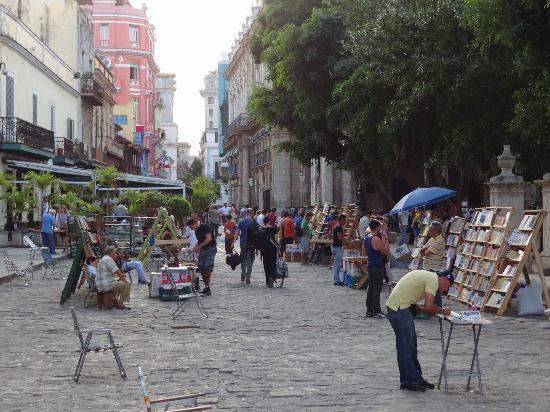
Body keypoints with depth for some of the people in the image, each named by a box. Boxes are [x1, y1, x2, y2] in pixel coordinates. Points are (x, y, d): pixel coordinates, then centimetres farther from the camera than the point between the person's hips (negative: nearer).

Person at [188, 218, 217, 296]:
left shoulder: (205, 227, -13)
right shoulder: (197, 231, 14)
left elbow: (209, 239, -22)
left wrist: (198, 247, -18)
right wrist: (195, 247, 6)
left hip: (211, 249, -9)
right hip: (203, 250, 9)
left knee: (208, 267, -16)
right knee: (201, 267, 1)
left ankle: (207, 287, -14)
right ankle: (206, 286, 9)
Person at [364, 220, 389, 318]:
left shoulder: (366, 238, 10)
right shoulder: (376, 239, -19)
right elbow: (386, 252, -16)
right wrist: (385, 240, -8)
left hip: (370, 265, 9)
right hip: (378, 267, -9)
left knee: (371, 287, 12)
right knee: (377, 289, -5)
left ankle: (369, 310, 16)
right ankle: (376, 311, -2)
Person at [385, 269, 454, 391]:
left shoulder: (428, 276, 19)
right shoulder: (433, 280, -11)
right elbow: (429, 307, -18)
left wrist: (420, 308, 7)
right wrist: (443, 311, -1)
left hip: (402, 307, 10)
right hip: (398, 308, -10)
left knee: (411, 344, 15)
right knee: (406, 346, -3)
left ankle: (416, 378, 21)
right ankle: (408, 381, 4)